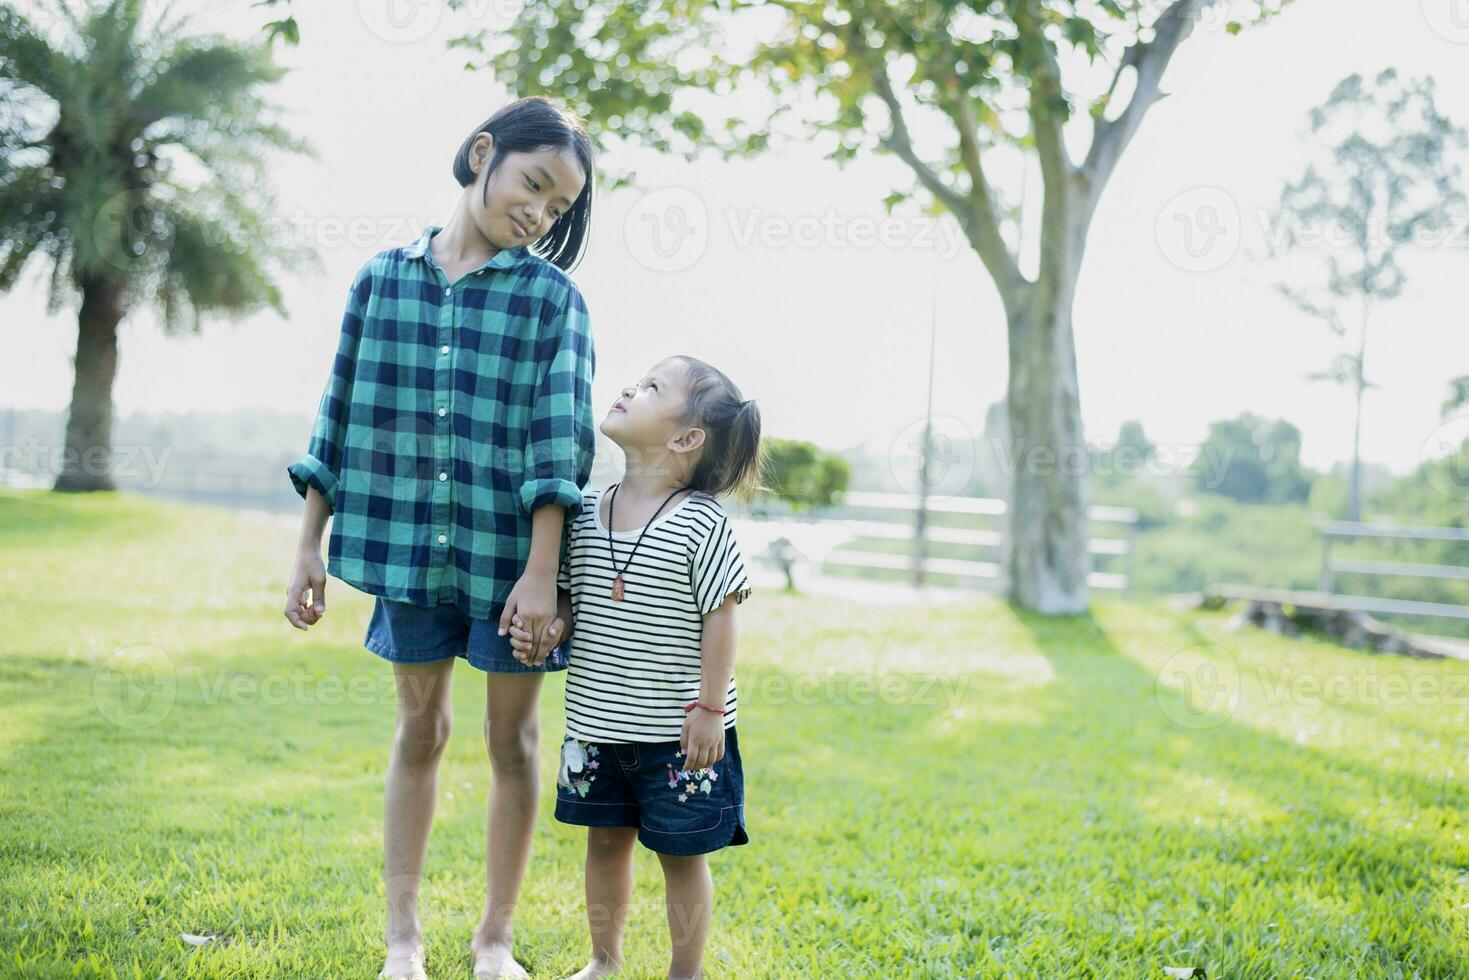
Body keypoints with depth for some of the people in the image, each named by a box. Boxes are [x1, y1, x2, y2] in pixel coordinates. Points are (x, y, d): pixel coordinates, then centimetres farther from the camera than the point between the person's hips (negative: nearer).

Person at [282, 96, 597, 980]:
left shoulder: (552, 298, -3)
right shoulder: (383, 279, 4)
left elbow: (559, 441, -10)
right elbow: (344, 417, 7)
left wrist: (541, 572, -17)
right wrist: (311, 546, 5)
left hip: (509, 551, -2)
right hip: (409, 543, 2)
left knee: (513, 738, 8)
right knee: (420, 728, 12)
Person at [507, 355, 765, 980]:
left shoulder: (700, 523, -14)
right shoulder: (587, 514, 2)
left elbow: (720, 618, -13)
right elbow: (571, 600, 10)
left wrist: (710, 708, -14)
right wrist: (543, 633, -10)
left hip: (676, 731, -5)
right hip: (596, 723, 5)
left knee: (681, 852, 8)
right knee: (605, 840, 18)